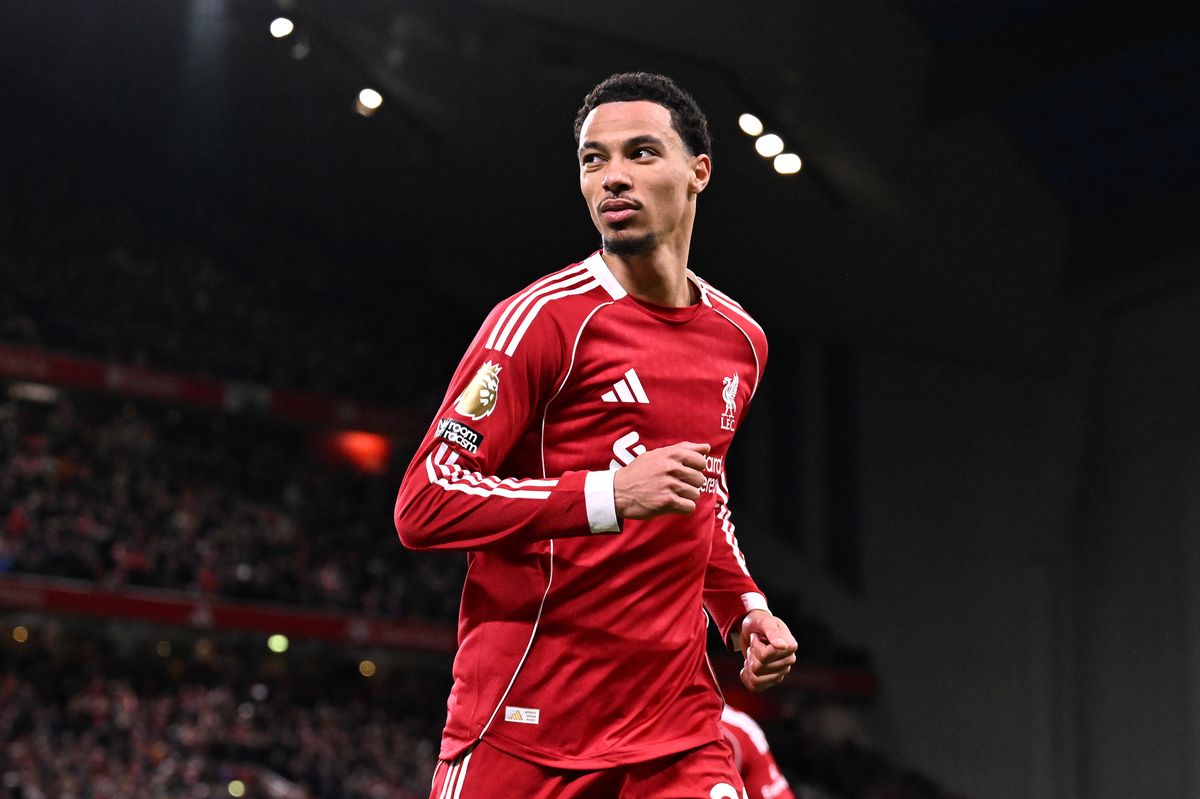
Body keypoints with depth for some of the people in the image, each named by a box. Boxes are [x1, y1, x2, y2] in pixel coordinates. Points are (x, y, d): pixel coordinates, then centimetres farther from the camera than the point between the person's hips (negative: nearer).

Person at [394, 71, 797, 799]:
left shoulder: (741, 340, 11)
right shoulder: (546, 319, -10)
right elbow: (422, 506, -15)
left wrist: (744, 609, 12)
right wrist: (609, 495, -24)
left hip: (677, 724, 5)